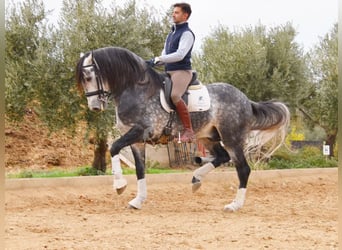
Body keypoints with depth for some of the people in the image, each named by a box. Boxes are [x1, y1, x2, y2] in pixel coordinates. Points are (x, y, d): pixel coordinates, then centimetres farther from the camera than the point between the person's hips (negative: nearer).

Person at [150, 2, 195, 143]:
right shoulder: (171, 34, 21)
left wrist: (160, 59, -18)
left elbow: (180, 55, -19)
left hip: (182, 71, -10)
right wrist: (154, 62, 6)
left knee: (175, 96, -31)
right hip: (168, 72, 10)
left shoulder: (187, 34, -7)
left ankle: (188, 131, -28)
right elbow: (165, 54, 25)